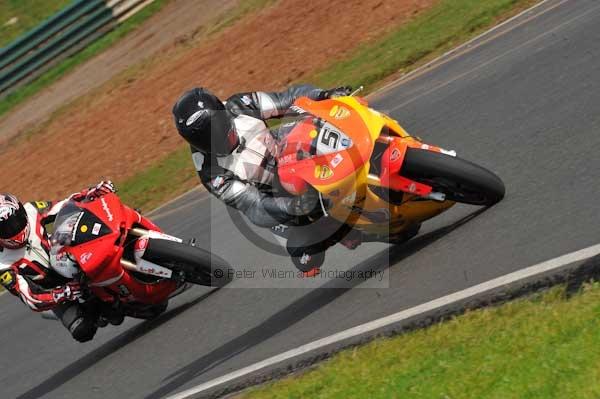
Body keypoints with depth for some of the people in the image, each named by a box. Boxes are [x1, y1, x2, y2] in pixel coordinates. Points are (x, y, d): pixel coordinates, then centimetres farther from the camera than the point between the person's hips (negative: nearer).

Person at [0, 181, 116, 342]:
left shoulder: (30, 212, -18)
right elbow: (32, 300, -30)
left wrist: (96, 191, -27)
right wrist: (66, 293, -45)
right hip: (54, 291, -4)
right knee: (82, 331, -25)